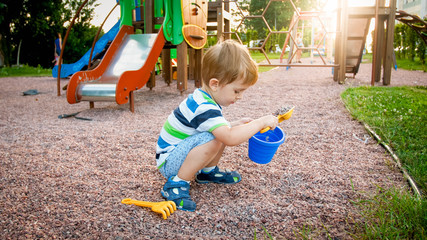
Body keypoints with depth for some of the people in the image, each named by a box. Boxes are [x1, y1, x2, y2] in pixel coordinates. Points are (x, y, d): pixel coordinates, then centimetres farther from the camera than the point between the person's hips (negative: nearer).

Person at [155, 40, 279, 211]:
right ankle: (176, 184, -19)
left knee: (221, 134, 2)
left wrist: (236, 125, 2)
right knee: (212, 139, -32)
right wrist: (260, 122, -29)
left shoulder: (204, 99, 2)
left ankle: (208, 172, 15)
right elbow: (230, 138, -40)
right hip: (168, 162, -10)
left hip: (179, 153, 10)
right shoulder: (204, 108, -30)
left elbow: (219, 128, 18)